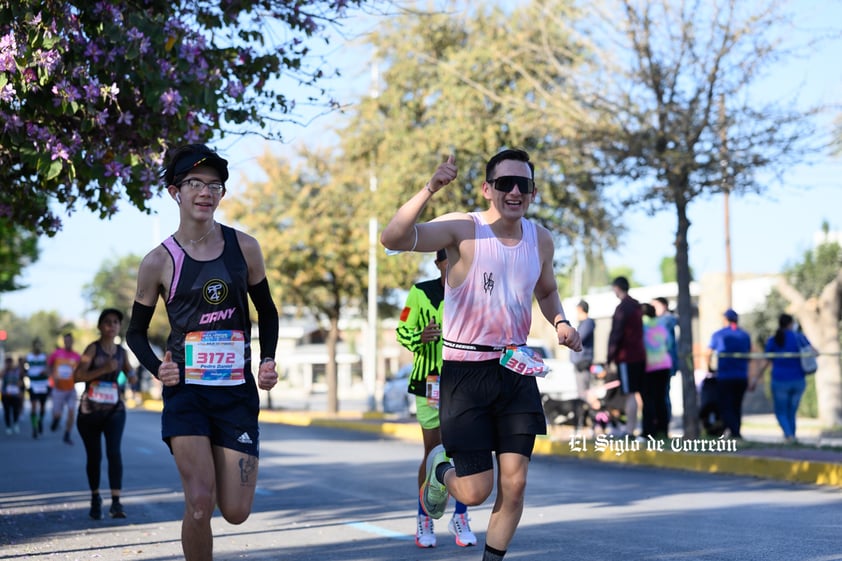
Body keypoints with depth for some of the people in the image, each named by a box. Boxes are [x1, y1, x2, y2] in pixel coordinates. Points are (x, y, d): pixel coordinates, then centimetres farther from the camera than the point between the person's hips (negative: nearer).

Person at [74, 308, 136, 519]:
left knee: (114, 452, -15)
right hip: (89, 410, -2)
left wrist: (130, 373, -2)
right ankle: (95, 499, 28)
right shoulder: (93, 348, -6)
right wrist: (103, 369, -26)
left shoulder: (122, 352, 7)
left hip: (114, 410, 2)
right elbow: (77, 376, -16)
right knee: (94, 456, 7)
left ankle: (116, 502, -20)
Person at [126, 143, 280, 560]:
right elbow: (136, 332, 9)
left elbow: (267, 312, 17)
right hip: (186, 390, -2)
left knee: (236, 512, 2)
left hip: (237, 390, 2)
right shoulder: (158, 262, -3)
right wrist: (157, 369, -10)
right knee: (199, 505, -15)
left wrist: (268, 361, 1)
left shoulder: (243, 248, 3)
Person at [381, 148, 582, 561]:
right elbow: (392, 238, -26)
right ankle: (440, 468, 35)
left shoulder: (540, 239, 5)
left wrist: (560, 322, 4)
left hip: (516, 371, 5)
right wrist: (430, 189, -36)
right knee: (475, 492, -1)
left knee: (514, 483, -1)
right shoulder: (463, 229, -12)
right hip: (465, 372, -4)